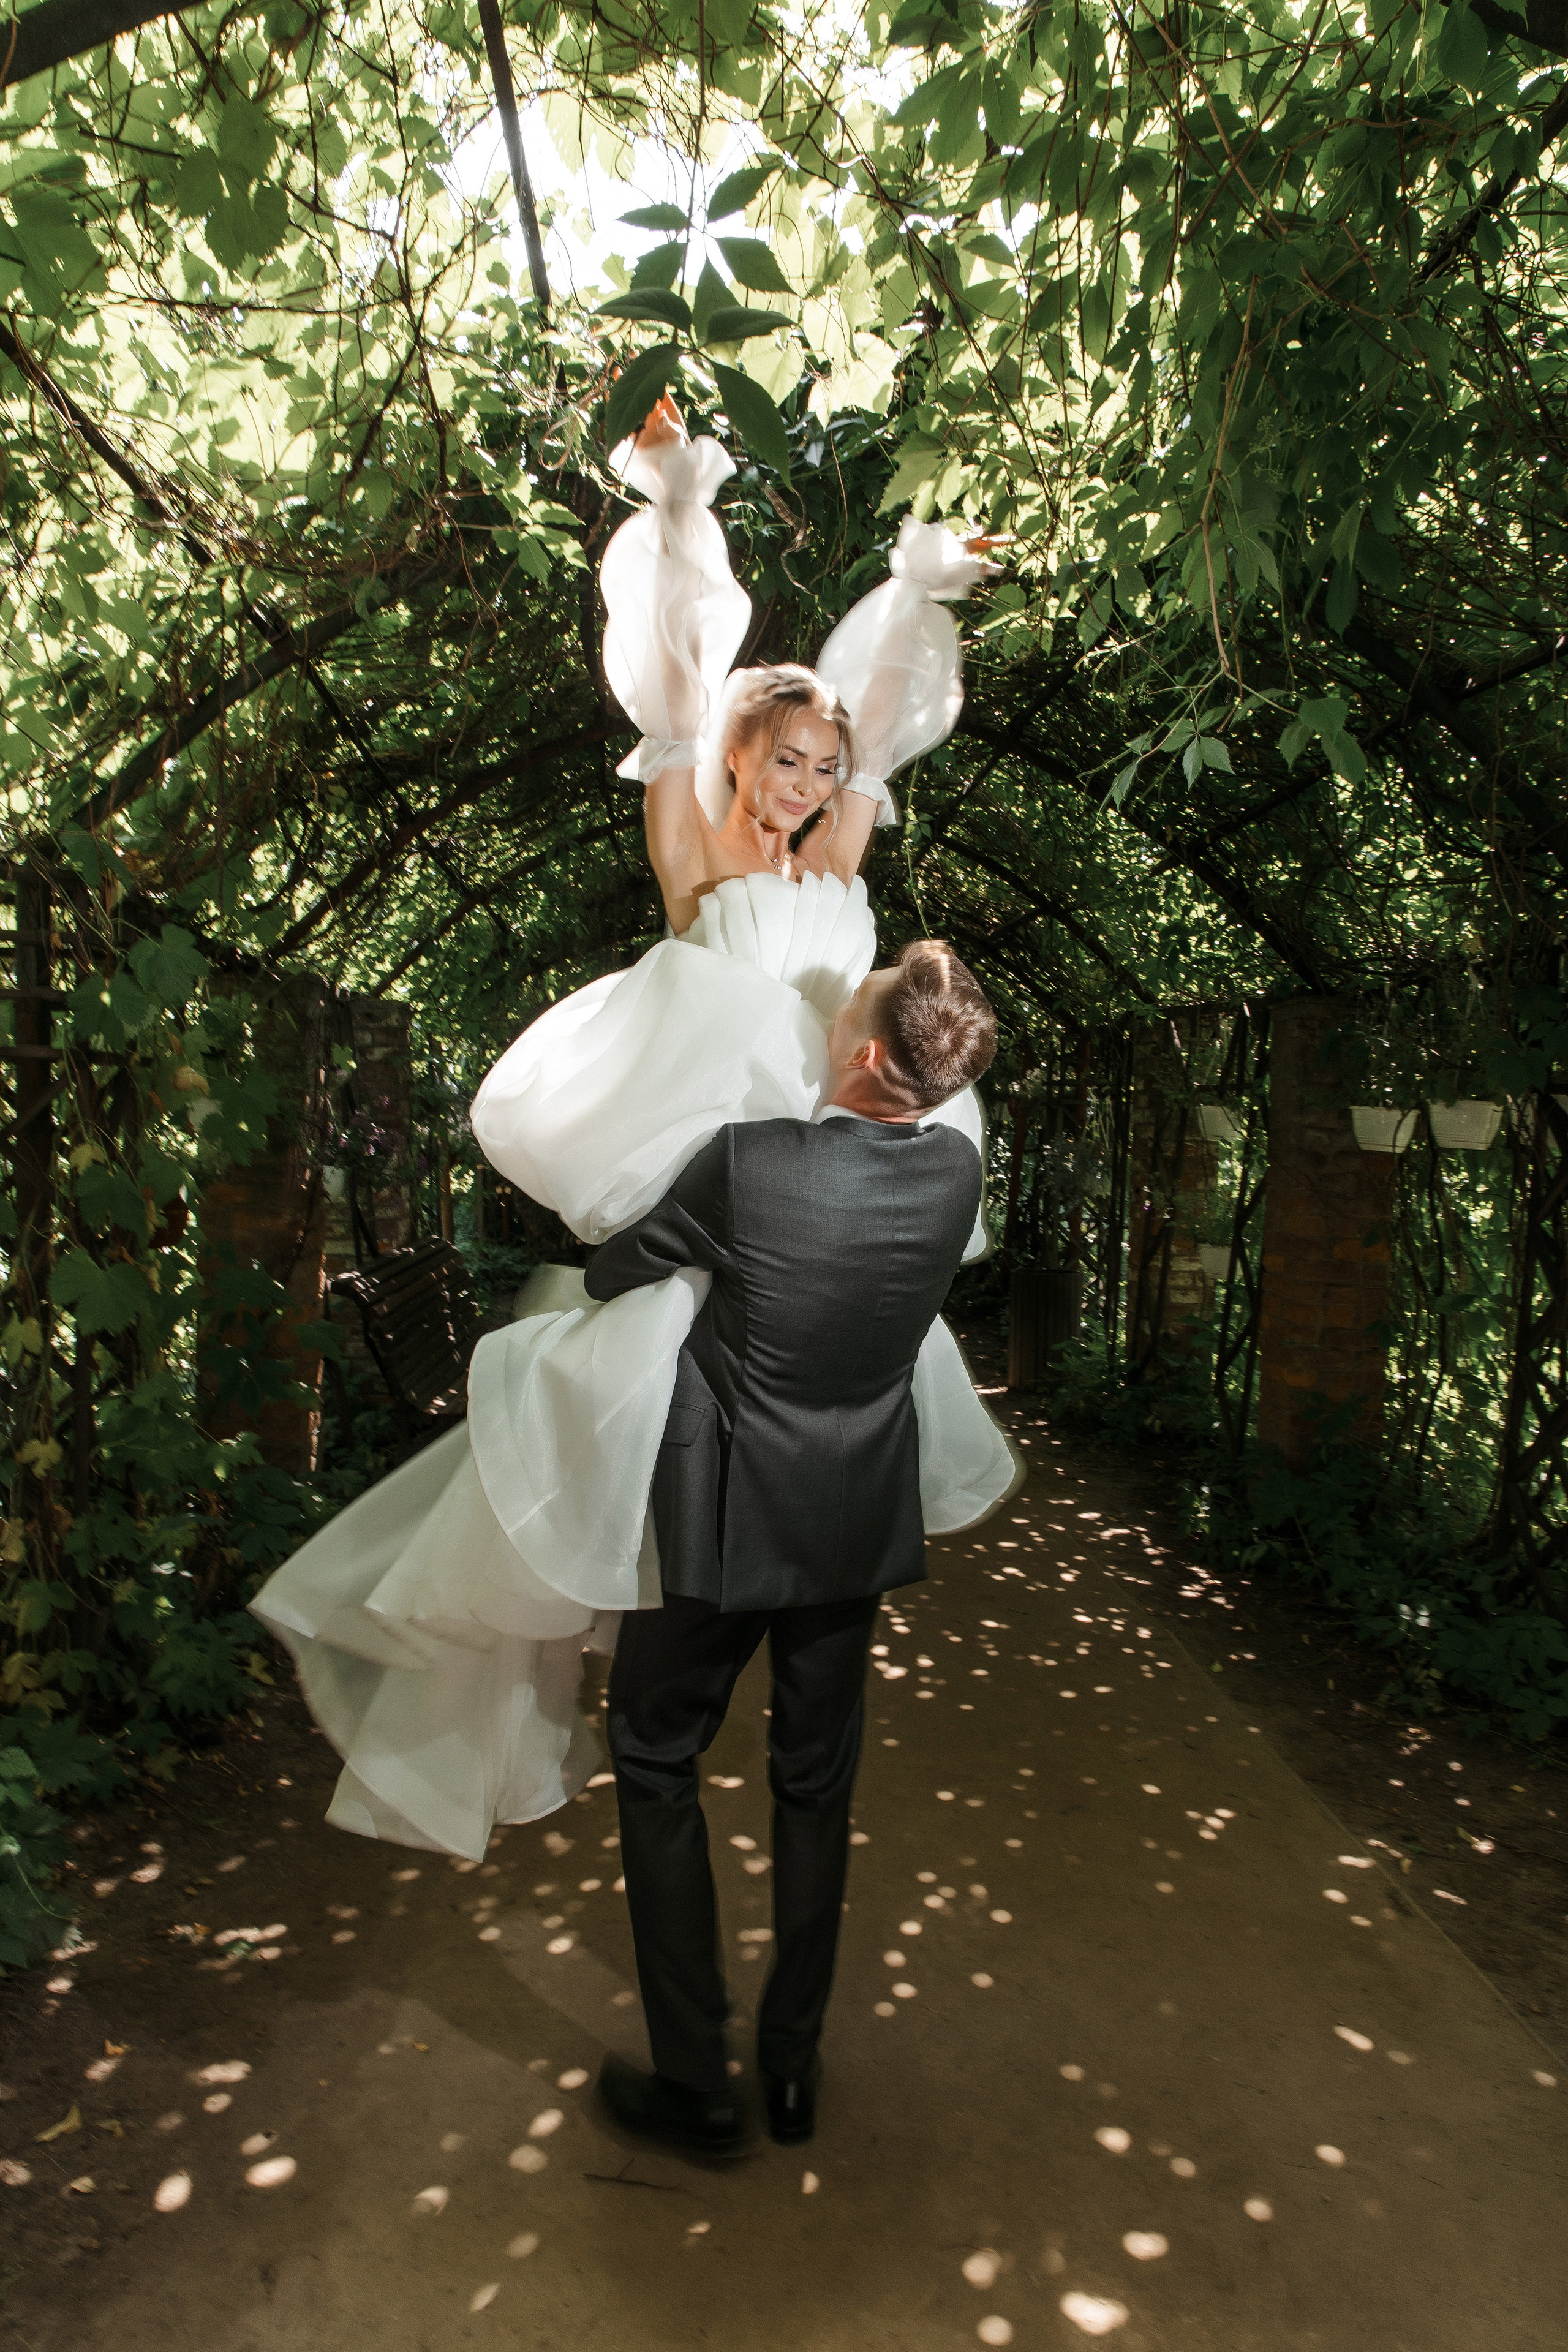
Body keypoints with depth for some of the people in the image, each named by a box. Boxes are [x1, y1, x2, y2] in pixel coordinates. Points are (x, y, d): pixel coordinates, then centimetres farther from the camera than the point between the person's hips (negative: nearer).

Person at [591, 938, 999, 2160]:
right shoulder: (958, 1168, -10)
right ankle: (794, 2068, 35)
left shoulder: (750, 1160, -24)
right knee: (817, 1783, 19)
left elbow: (612, 1274, -8)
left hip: (728, 1518, -4)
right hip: (860, 1523, 5)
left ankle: (695, 2083, 23)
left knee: (656, 1760, 15)